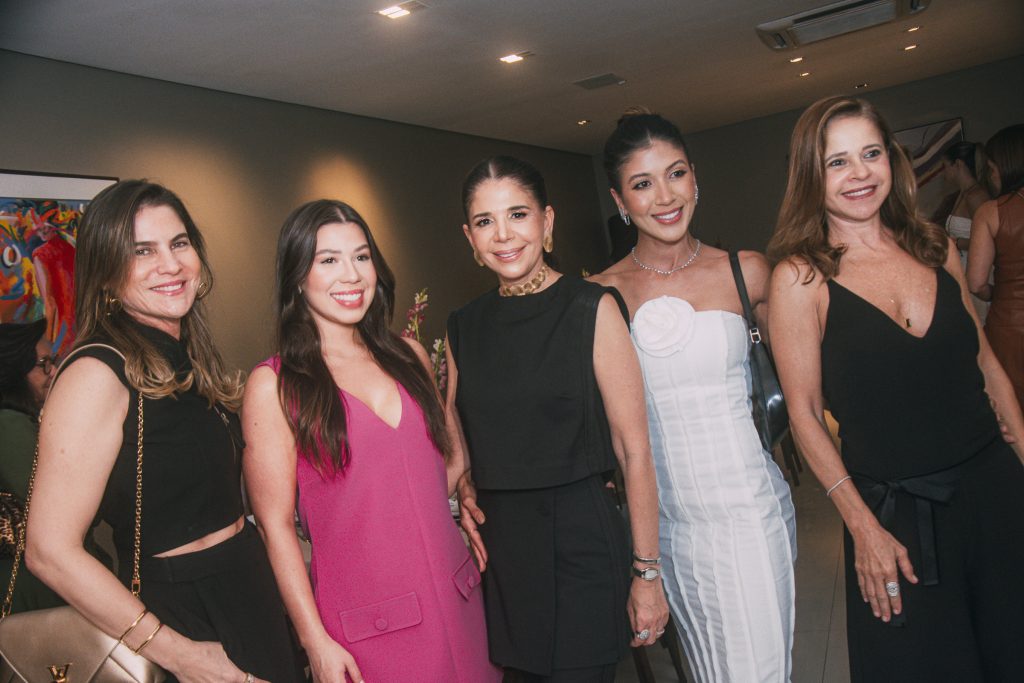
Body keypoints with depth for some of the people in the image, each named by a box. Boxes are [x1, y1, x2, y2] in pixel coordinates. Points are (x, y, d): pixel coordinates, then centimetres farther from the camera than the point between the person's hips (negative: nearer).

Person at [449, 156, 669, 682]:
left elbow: (634, 450, -9)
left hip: (580, 543, -4)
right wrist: (465, 492, -3)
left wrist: (648, 572, -9)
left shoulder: (591, 308, -8)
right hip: (500, 549, 4)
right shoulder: (463, 327, 5)